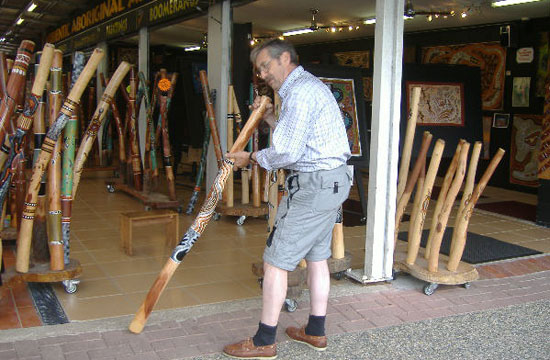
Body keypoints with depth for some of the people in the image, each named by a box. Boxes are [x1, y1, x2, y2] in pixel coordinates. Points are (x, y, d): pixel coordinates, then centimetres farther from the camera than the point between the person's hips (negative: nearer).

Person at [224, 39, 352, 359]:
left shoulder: (300, 92, -16)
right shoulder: (311, 86, 18)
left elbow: (288, 153, -21)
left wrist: (251, 158, -8)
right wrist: (271, 119, 13)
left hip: (314, 186, -11)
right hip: (333, 181, 11)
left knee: (276, 261, -4)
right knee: (317, 256, 16)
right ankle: (316, 332, 27)